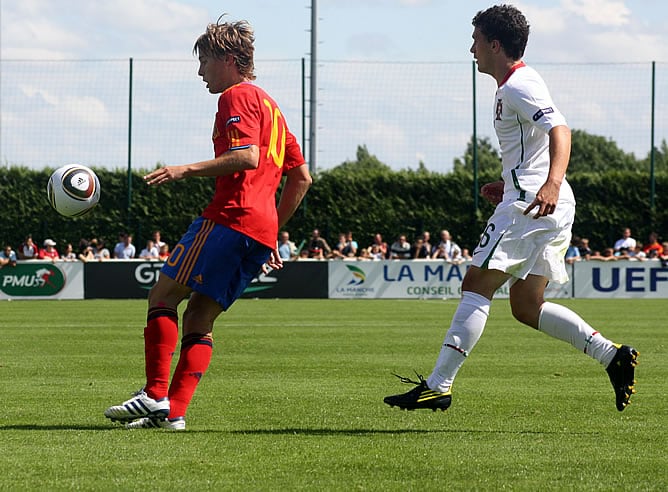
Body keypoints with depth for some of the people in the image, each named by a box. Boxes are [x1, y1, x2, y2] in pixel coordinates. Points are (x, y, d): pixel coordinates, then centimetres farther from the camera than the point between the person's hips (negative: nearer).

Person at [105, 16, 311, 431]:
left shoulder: (238, 96, -2)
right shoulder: (271, 106, 28)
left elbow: (247, 156, -18)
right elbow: (301, 177, 28)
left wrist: (187, 170, -17)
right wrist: (274, 231, 28)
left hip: (231, 217, -9)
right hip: (263, 233, 9)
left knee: (164, 293, -5)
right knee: (200, 317, 7)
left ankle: (155, 394, -13)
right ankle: (175, 410, -2)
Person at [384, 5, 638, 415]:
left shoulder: (519, 85, -10)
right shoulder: (516, 84, 22)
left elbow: (560, 131, -25)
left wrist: (551, 185, -39)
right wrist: (508, 187, 33)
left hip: (531, 204, -10)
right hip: (553, 211, 10)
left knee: (477, 286, -9)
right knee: (526, 307, 9)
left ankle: (438, 386, -10)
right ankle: (613, 355, 1)